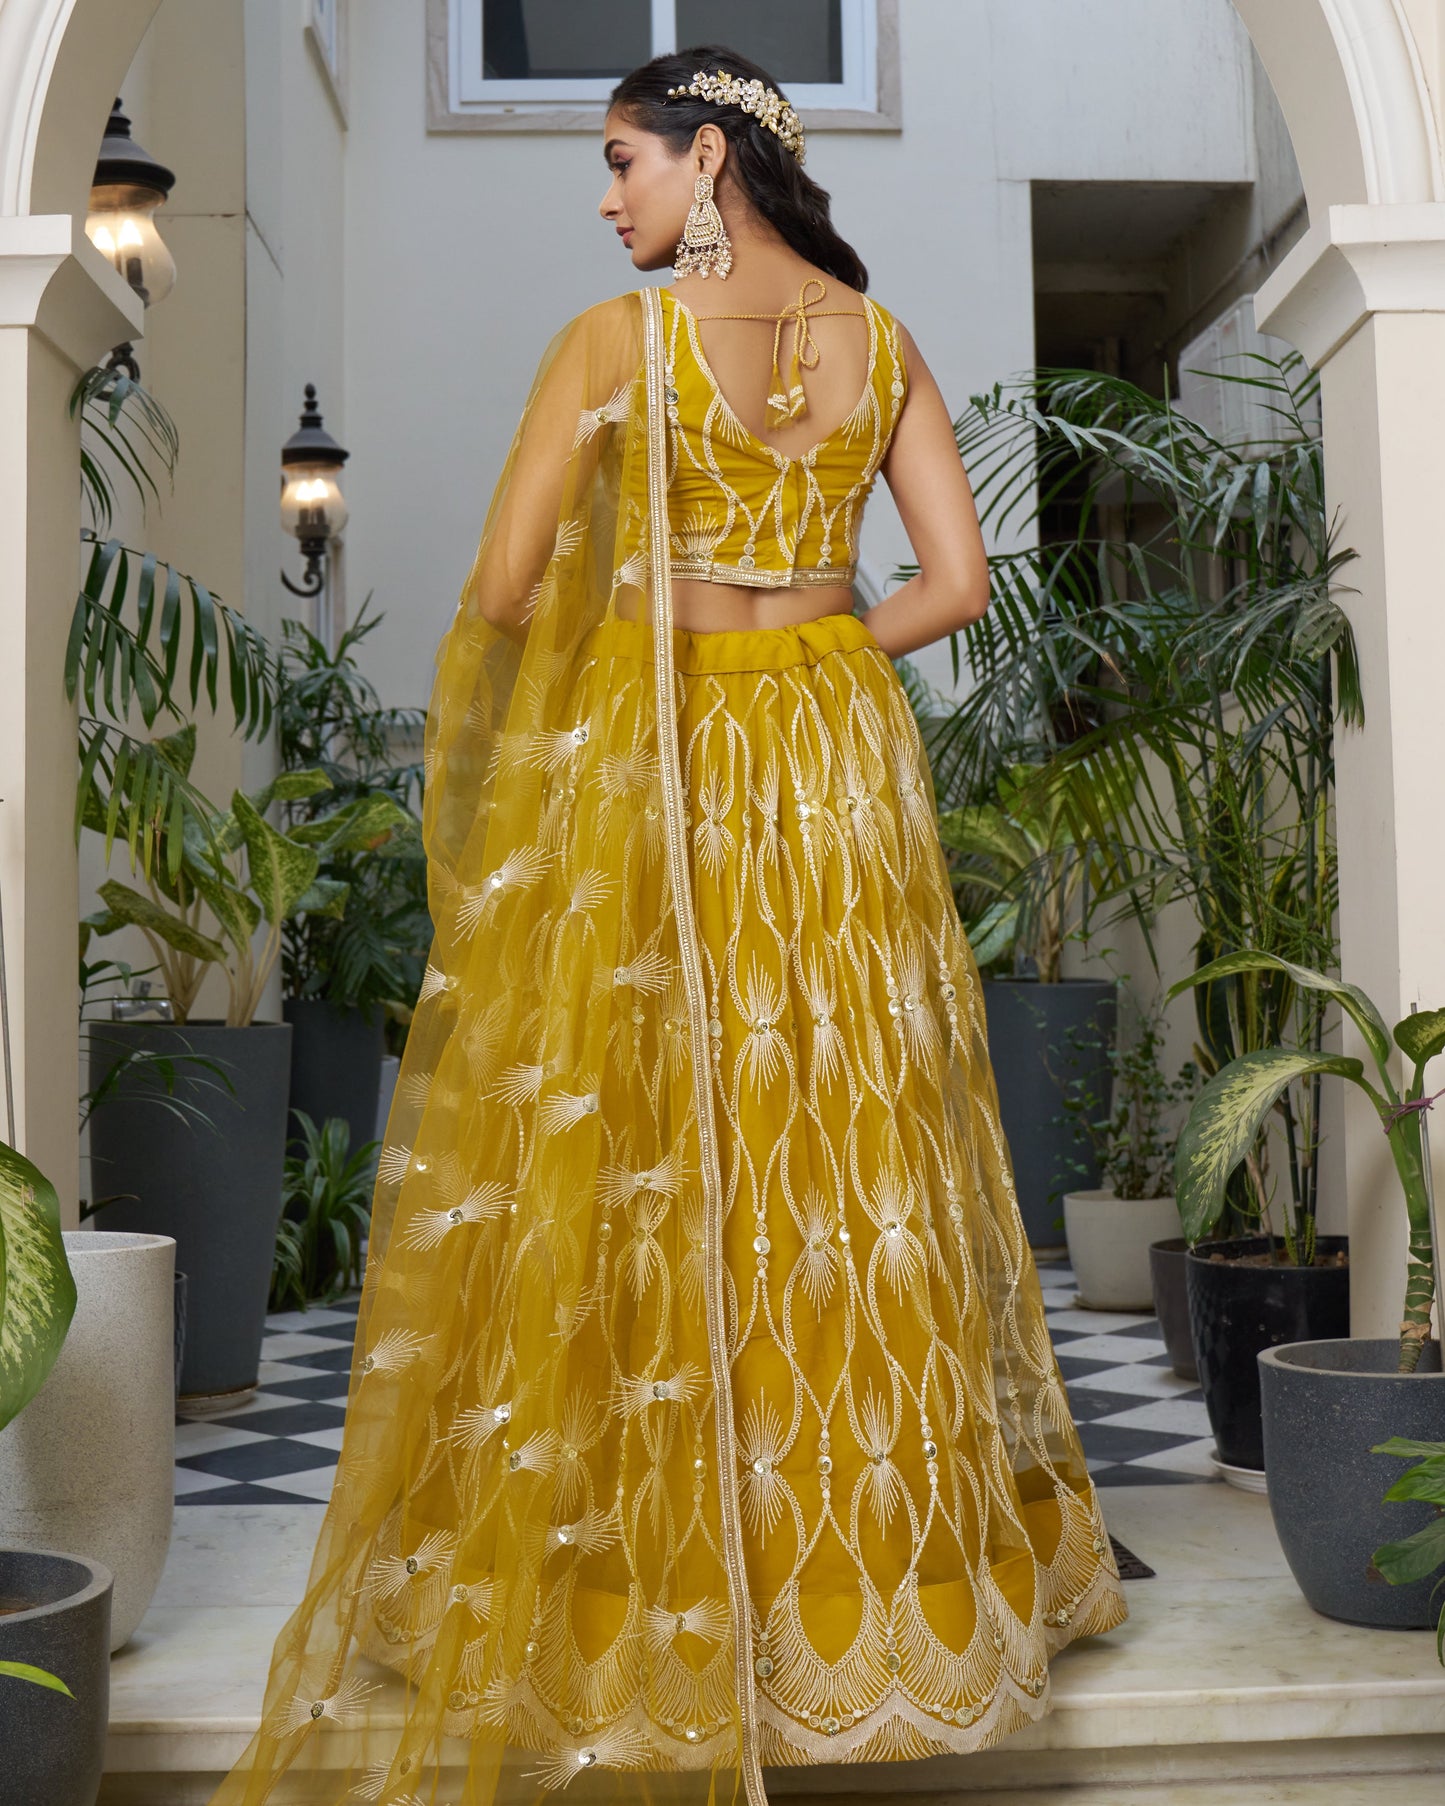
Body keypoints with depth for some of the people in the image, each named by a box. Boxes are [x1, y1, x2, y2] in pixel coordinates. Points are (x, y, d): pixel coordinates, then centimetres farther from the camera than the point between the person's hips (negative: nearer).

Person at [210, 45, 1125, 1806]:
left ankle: (669, 1575, 12)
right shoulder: (884, 341, 6)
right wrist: (807, 658, 13)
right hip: (843, 769, 5)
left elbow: (501, 590, -10)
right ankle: (897, 1542, 25)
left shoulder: (614, 339, -7)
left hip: (652, 768, -4)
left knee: (647, 1157, 3)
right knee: (852, 1150, 13)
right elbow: (957, 583, 3)